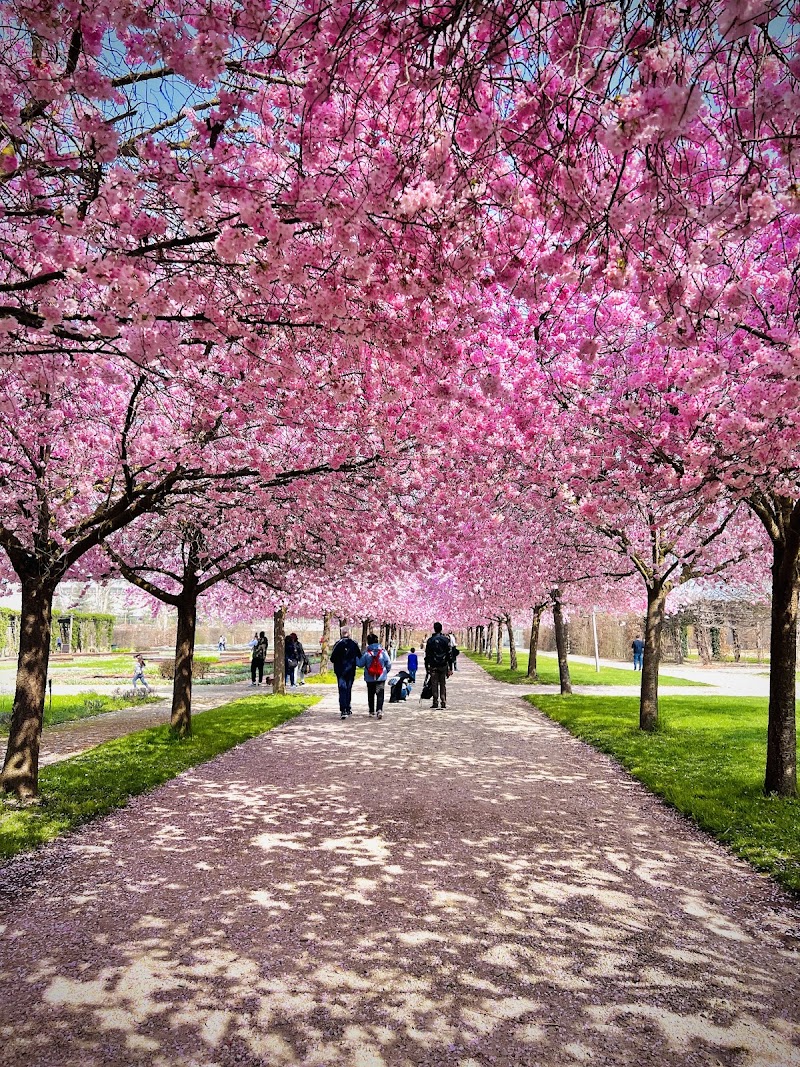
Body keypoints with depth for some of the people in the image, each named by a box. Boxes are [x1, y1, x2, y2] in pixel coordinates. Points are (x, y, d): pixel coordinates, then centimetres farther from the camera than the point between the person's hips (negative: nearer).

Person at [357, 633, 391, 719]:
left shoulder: (366, 653, -8)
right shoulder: (382, 652, -5)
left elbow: (360, 663, -1)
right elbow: (388, 663, 0)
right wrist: (385, 672, 18)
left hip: (370, 678, 0)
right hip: (381, 678, 0)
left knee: (371, 695, 14)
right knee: (380, 694, 0)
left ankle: (372, 712, 19)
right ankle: (379, 710, -18)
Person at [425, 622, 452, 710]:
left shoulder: (430, 640, -2)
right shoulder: (445, 640, 0)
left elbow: (427, 655, 0)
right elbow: (449, 654, 1)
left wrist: (426, 667, 8)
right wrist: (449, 668, 5)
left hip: (433, 666, -1)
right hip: (443, 666, 1)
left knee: (434, 685, 3)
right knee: (443, 684, 9)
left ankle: (435, 703, 1)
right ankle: (443, 702, 5)